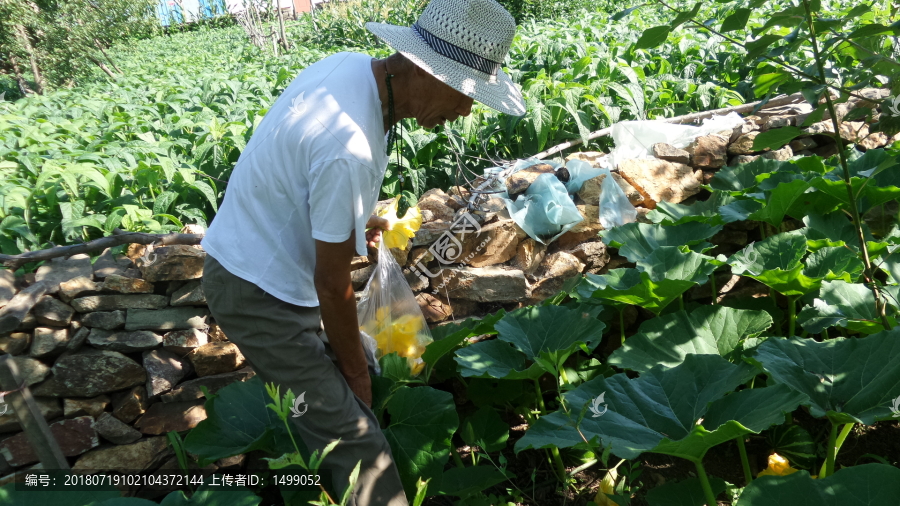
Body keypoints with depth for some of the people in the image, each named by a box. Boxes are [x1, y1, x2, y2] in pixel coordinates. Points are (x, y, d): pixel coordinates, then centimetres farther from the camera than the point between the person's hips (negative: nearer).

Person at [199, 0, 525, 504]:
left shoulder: (353, 64, -6)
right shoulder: (349, 150, -34)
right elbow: (332, 284, -22)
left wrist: (352, 219, 12)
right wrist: (354, 372, -6)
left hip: (269, 259, 9)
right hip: (259, 292, -9)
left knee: (363, 373, 16)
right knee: (356, 440, -6)